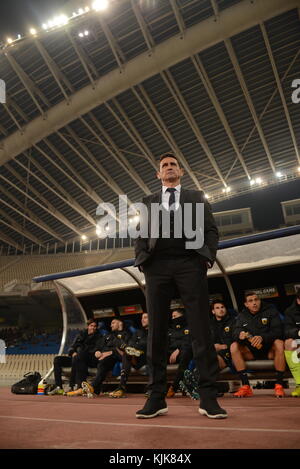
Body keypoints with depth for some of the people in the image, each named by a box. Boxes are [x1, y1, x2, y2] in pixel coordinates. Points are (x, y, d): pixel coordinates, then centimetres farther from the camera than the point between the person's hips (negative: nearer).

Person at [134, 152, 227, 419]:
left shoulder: (197, 198, 21)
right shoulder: (149, 202, 24)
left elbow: (211, 229, 12)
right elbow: (141, 235, 16)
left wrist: (208, 257, -4)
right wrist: (142, 260, -2)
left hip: (190, 264, -1)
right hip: (157, 266, 2)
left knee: (201, 330, -5)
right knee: (156, 331, -1)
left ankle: (209, 397, 1)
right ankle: (157, 397, 5)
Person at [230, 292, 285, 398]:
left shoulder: (271, 311, -4)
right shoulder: (242, 316, 4)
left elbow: (278, 331, -16)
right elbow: (235, 333, -8)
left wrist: (262, 337, -35)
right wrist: (240, 335, -34)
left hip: (269, 349, -3)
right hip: (251, 351, 3)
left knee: (279, 343, -34)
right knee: (234, 346, -23)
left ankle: (279, 385, -25)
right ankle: (246, 386, -22)